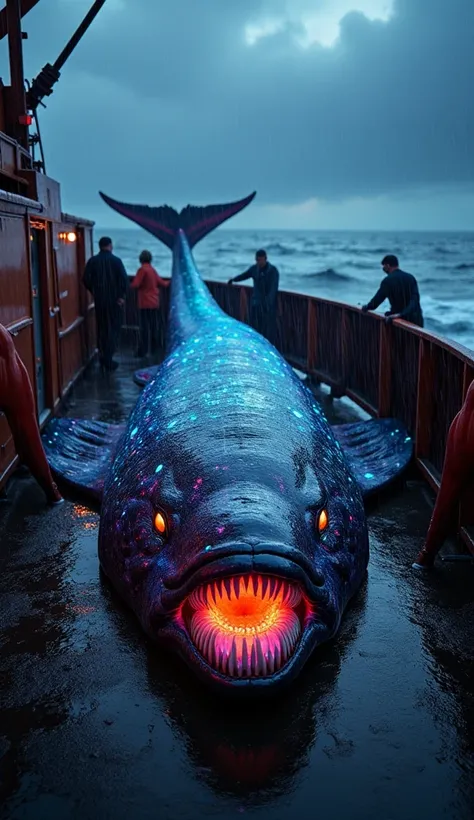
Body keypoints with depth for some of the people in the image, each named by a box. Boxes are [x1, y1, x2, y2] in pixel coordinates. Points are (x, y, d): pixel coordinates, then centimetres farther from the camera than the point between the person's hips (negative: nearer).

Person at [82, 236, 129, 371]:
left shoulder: (92, 261, -1)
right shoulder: (116, 260, -9)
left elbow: (86, 279, -3)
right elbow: (124, 279, -16)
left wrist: (94, 292, 10)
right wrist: (122, 295, -7)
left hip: (99, 299, 3)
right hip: (114, 299, -3)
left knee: (101, 328, 16)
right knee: (113, 328, 5)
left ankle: (103, 357, 21)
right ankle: (108, 360, 1)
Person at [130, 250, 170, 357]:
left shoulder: (142, 269, -12)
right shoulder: (153, 270, 9)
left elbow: (135, 285, -17)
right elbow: (162, 283, 18)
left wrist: (133, 281, 6)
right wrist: (169, 282, 40)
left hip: (145, 303, -7)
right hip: (154, 303, 7)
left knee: (144, 328, -7)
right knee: (154, 327, 13)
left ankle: (142, 351, -8)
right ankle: (154, 349, 20)